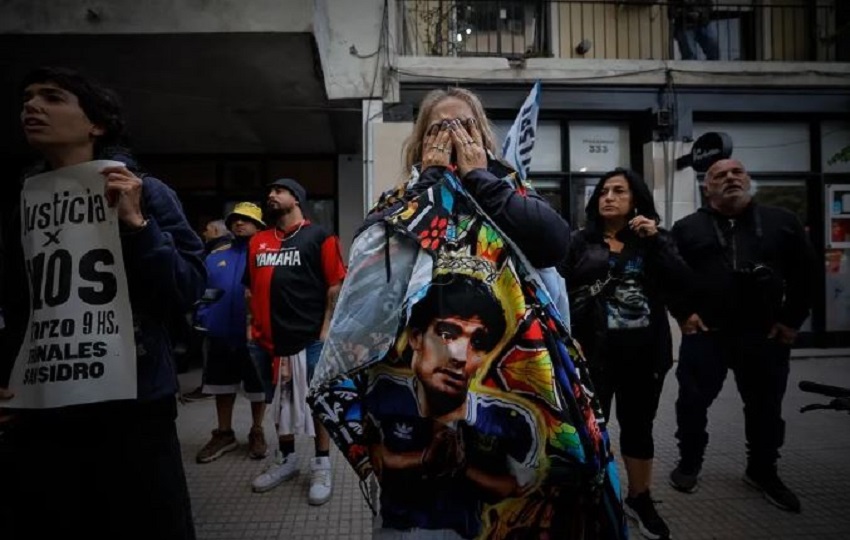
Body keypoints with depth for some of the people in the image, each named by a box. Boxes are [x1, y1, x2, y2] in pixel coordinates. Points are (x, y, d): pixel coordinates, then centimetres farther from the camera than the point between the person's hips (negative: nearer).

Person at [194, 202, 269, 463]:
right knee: (223, 386, 16)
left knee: (258, 388, 10)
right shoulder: (215, 256, 9)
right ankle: (224, 434, 32)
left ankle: (257, 434, 28)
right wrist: (203, 319, -1)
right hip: (220, 336, 5)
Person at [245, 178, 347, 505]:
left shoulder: (318, 237, -3)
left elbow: (335, 285, -6)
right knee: (280, 400, 17)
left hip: (310, 337, -5)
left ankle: (321, 467, 18)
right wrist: (253, 325, 8)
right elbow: (253, 288, 16)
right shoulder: (258, 242, 12)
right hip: (270, 338, 5)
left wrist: (326, 328, -12)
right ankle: (286, 459, 33)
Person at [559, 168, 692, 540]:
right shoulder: (579, 242, 2)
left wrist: (654, 241, -12)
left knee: (638, 426, 15)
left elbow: (680, 284, -4)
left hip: (646, 351, 3)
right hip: (593, 351, -2)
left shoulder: (656, 240, 9)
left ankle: (640, 499, 33)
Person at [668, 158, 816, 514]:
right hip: (705, 334, -1)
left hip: (766, 336, 2)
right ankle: (689, 463, 25)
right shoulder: (687, 228, 2)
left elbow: (804, 272, 8)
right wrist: (683, 313, -7)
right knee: (692, 403, 5)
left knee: (766, 408, 13)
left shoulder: (782, 222, 6)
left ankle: (763, 472, 32)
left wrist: (792, 320, 3)